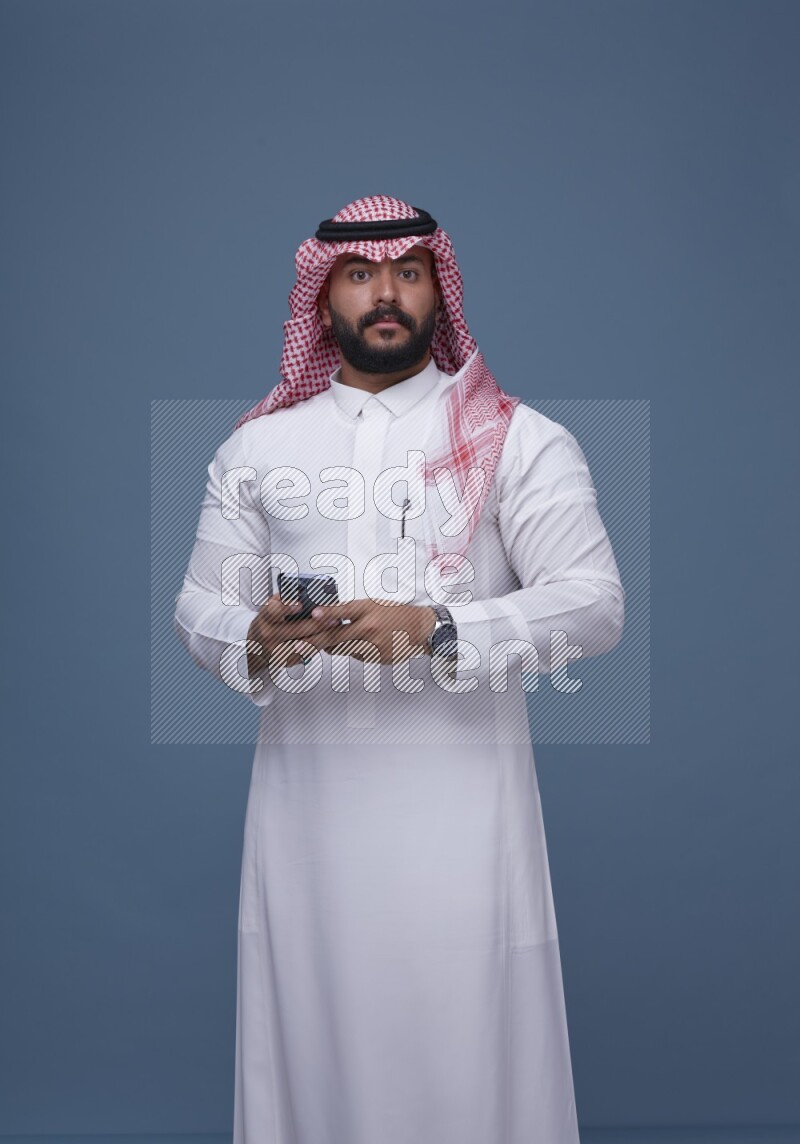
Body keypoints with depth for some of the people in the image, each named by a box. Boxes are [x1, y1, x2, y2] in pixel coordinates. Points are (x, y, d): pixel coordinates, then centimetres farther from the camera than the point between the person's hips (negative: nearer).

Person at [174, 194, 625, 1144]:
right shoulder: (255, 447, 13)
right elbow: (198, 608, 13)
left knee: (467, 1039, -2)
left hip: (460, 795, -2)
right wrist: (255, 638, -11)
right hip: (306, 791, 2)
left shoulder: (519, 441, 4)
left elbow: (596, 603, -5)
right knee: (309, 1035, 5)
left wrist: (438, 631, -18)